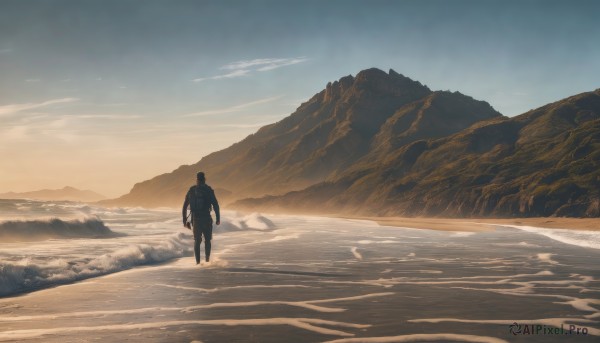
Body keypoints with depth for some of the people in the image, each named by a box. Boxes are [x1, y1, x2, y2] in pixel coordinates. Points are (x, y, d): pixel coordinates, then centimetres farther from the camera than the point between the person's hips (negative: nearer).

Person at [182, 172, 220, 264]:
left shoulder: (191, 190, 5)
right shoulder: (208, 190, -4)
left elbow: (185, 206, 7)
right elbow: (215, 205, -10)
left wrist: (184, 220, 13)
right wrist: (218, 218, -3)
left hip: (195, 219, 2)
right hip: (206, 218, -2)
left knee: (197, 241, 13)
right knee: (207, 240, 14)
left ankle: (197, 261, 6)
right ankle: (207, 259, 5)